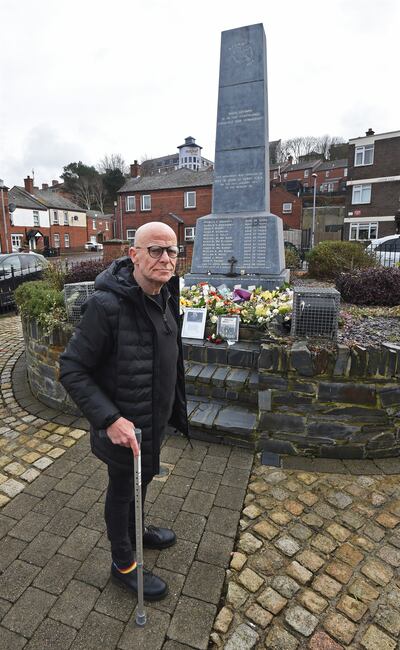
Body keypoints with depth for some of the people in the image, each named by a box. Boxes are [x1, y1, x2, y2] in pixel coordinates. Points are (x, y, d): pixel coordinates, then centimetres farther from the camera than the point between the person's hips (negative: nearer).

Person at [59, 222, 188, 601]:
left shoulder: (165, 296, -3)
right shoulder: (108, 304, -28)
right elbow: (71, 370, -22)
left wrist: (173, 408, 15)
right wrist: (110, 419, -28)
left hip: (155, 419, 7)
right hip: (124, 427, -7)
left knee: (142, 480, 29)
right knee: (123, 491, 17)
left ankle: (135, 530, 57)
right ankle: (123, 563, 44)